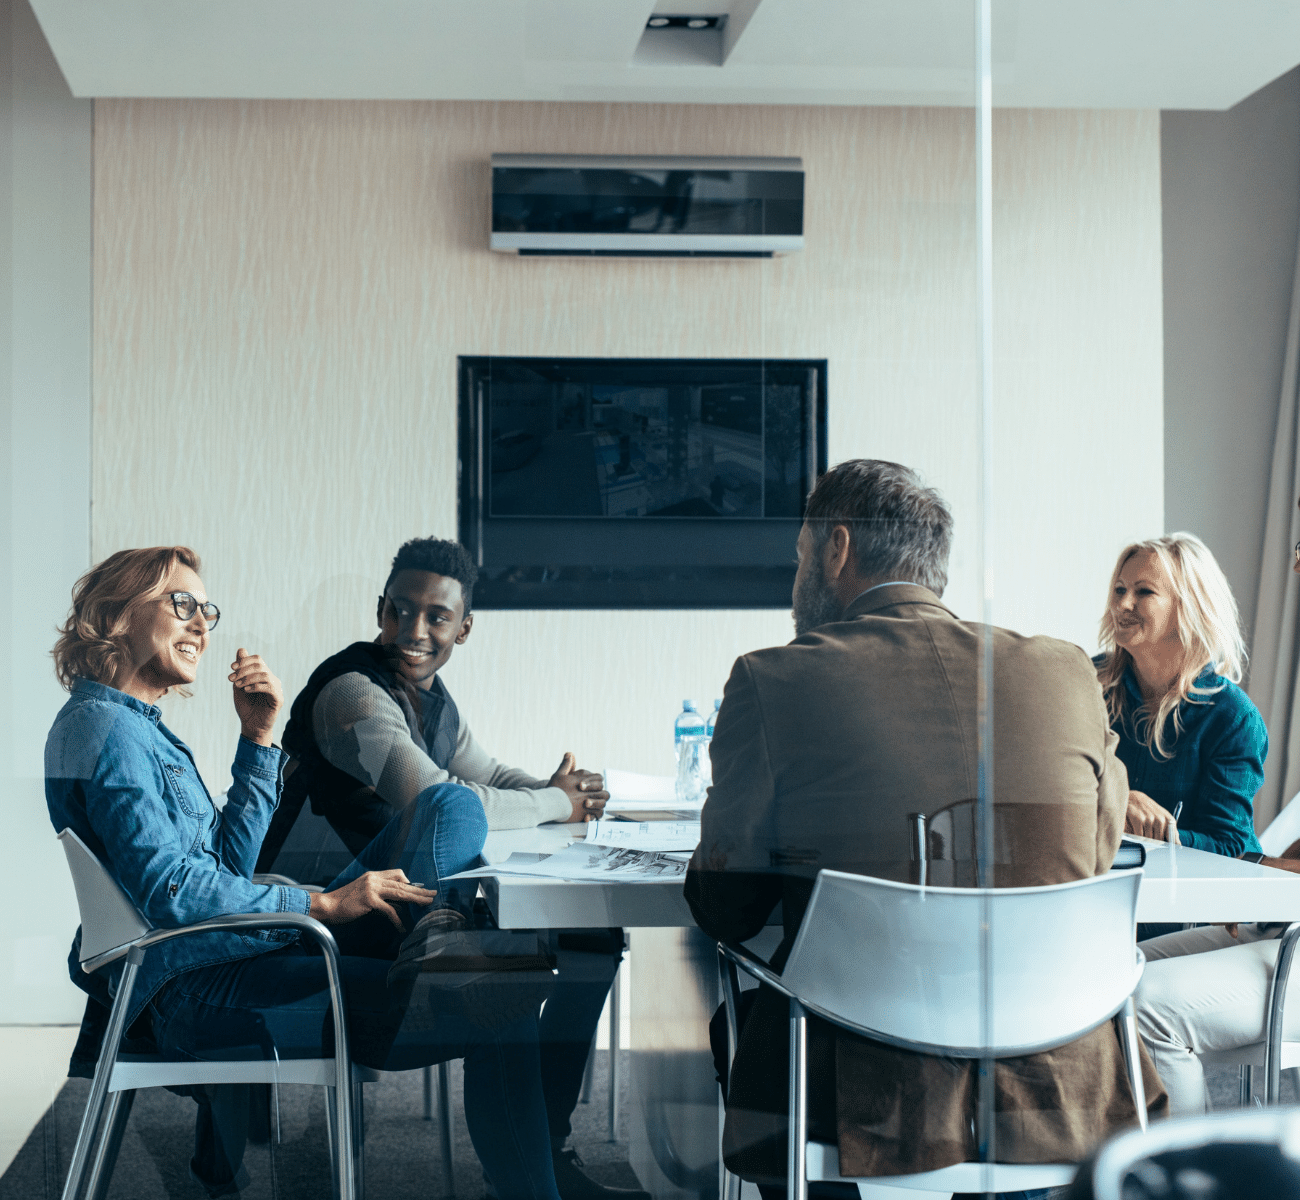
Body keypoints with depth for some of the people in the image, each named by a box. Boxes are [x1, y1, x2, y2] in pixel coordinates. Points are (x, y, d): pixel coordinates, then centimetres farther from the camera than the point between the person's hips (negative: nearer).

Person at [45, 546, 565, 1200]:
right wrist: (322, 904, -18)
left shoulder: (136, 726, 21)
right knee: (504, 1016, -22)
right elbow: (167, 888, -21)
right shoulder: (104, 727, -10)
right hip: (186, 989, -10)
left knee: (450, 804, 5)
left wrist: (258, 738, 10)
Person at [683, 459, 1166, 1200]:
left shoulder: (774, 681, -6)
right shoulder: (1068, 673, 2)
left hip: (862, 1113, -2)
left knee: (734, 1018, 27)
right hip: (1057, 1101, 3)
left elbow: (725, 912, 2)